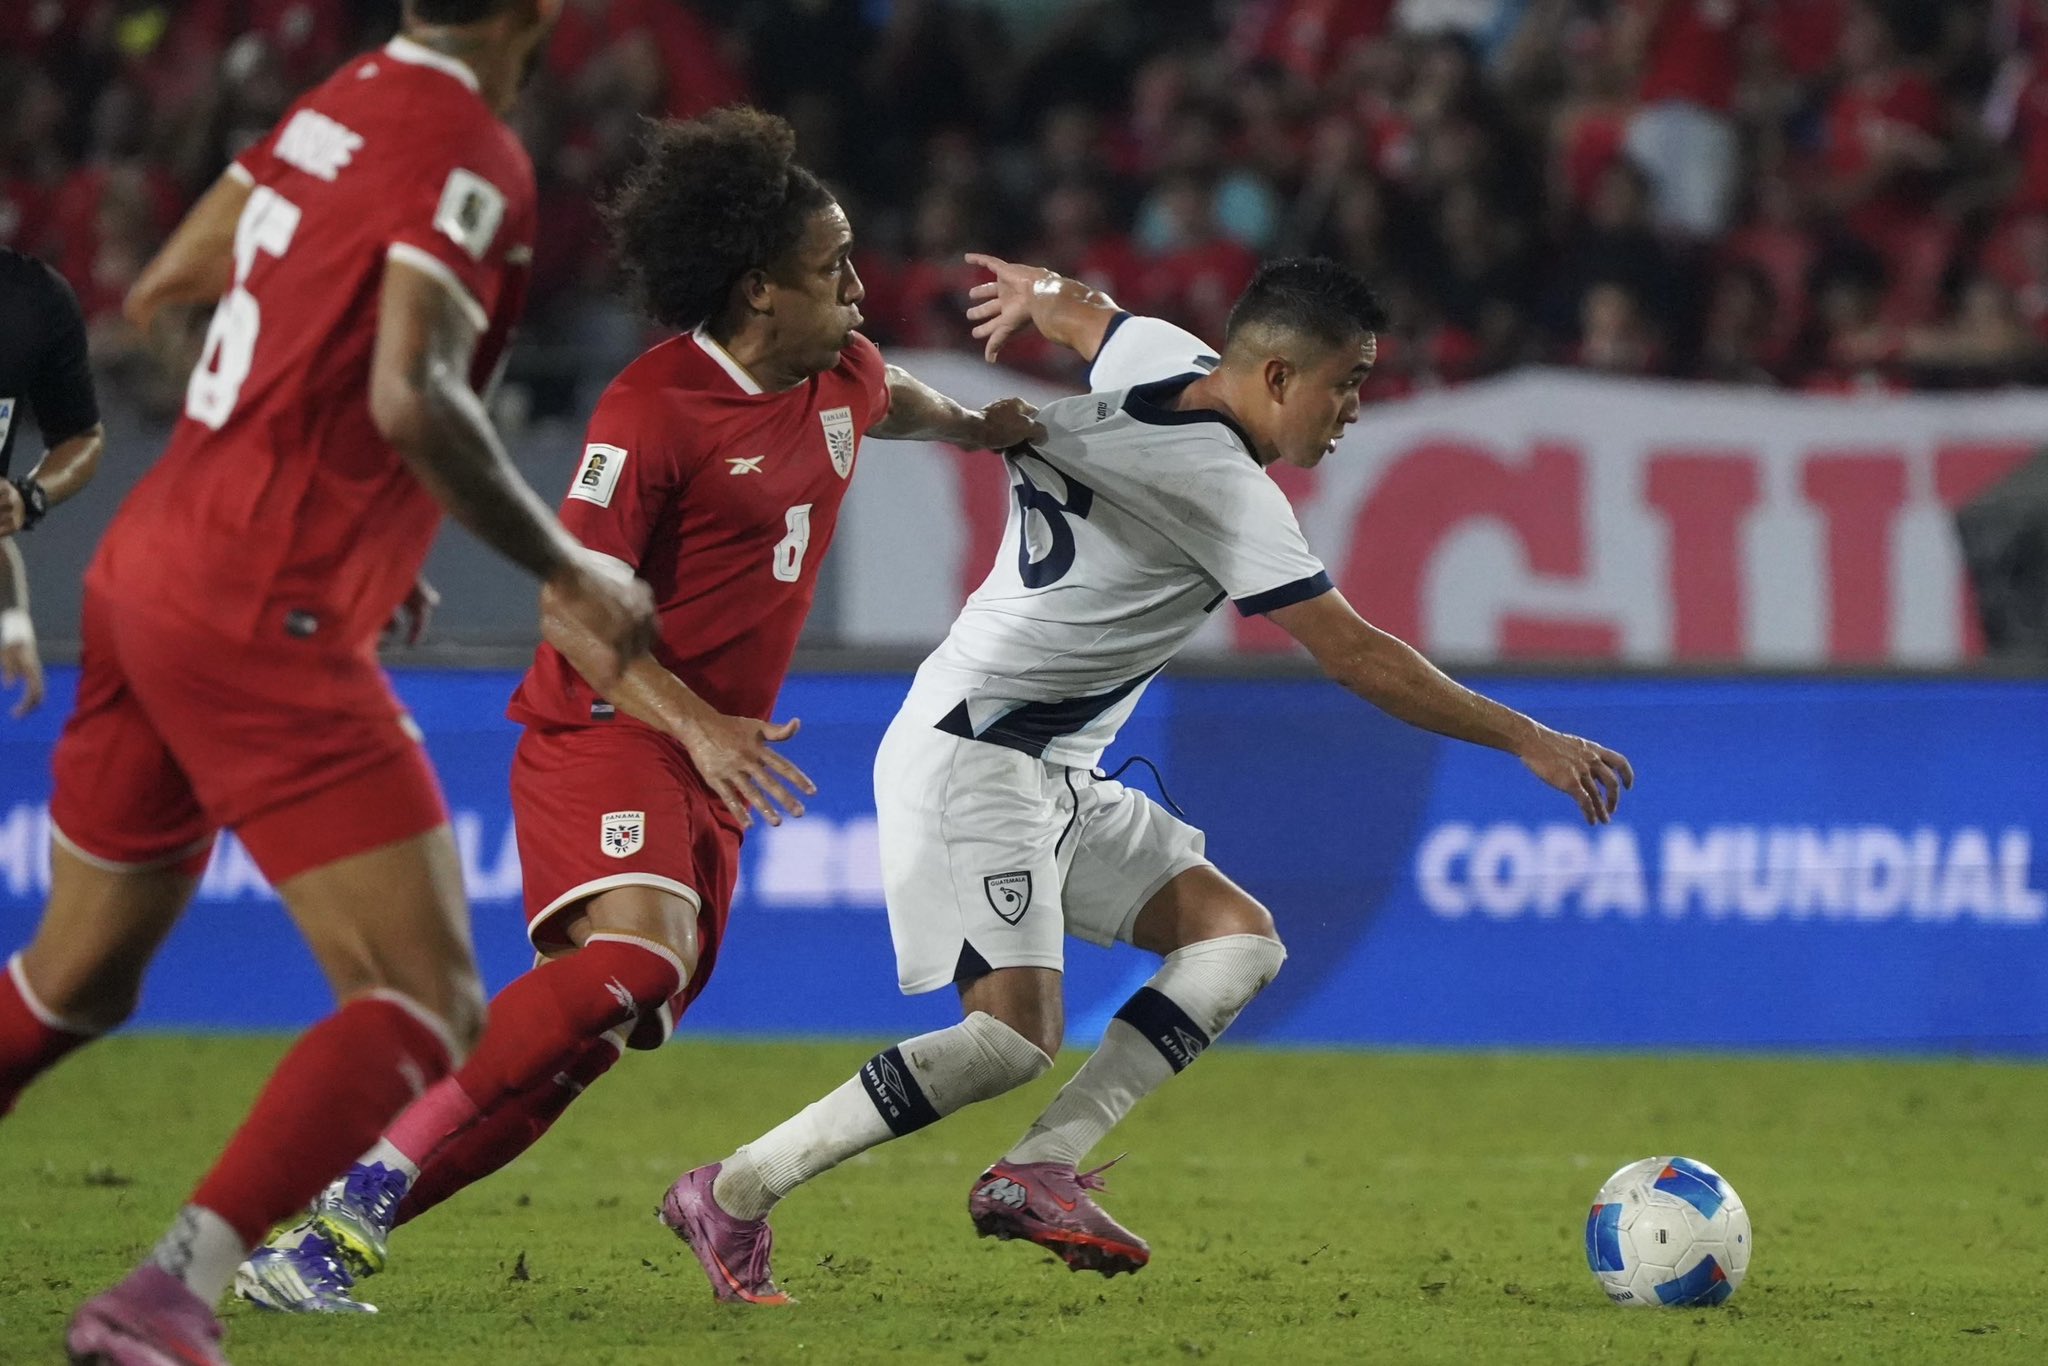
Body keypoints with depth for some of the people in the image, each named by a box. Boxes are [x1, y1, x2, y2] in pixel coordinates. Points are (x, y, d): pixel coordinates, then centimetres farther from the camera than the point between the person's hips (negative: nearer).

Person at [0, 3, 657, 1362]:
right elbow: (412, 396, -25)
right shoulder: (474, 155, -13)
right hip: (261, 624, -9)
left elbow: (160, 286, 20)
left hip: (146, 562, 9)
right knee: (427, 1010, -8)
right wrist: (565, 570, -15)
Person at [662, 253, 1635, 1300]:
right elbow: (1358, 661, -18)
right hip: (971, 754, -11)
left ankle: (1037, 1172, -5)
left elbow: (1080, 311, 28)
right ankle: (733, 1194, -12)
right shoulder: (1223, 488, -20)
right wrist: (1526, 740, -13)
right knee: (1017, 1038, -21)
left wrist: (1036, 294, 49)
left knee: (1237, 936, 3)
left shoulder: (1161, 360, 4)